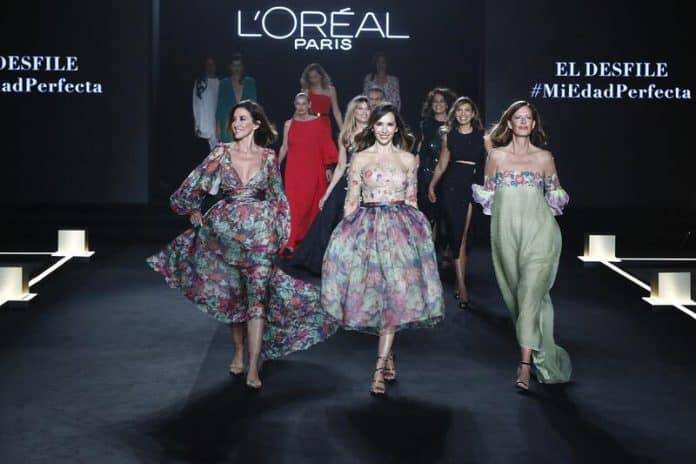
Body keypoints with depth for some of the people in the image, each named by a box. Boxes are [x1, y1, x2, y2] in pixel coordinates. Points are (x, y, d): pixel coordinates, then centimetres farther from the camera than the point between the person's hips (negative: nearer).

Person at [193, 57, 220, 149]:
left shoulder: (219, 83, 10)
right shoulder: (199, 82, 7)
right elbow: (196, 104, 6)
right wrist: (196, 125, 0)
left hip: (216, 123, 1)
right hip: (203, 125, -1)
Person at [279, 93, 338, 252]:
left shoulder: (318, 122, 2)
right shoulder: (289, 124, 5)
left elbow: (325, 146, 3)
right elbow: (284, 147, 9)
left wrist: (328, 167, 1)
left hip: (314, 169, 0)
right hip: (294, 170, 0)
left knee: (313, 203, 8)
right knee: (294, 204, -6)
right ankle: (291, 241, -7)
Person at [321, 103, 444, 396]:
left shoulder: (408, 159, 10)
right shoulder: (360, 158, 6)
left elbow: (411, 200, 14)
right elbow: (351, 201, 6)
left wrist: (413, 227, 9)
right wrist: (348, 229, 0)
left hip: (401, 228, 0)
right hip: (366, 227, 0)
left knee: (394, 295, -7)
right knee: (372, 292, -2)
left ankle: (380, 368, -5)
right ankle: (388, 355, 18)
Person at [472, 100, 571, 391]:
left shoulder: (545, 157, 7)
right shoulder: (496, 156, 8)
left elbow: (555, 194, 17)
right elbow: (486, 194, 14)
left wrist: (557, 200, 2)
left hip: (539, 229, -2)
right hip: (506, 229, 2)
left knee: (531, 290, -14)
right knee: (515, 291, 6)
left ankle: (526, 364, -18)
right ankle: (542, 356, 22)